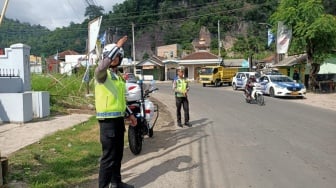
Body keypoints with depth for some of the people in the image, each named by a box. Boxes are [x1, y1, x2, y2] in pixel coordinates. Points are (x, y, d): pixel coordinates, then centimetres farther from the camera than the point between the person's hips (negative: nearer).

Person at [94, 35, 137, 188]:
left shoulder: (118, 76, 17)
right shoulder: (102, 73, -9)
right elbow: (102, 66, -35)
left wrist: (129, 114, 18)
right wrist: (117, 45, -30)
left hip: (118, 119, 9)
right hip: (108, 120, -8)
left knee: (118, 154, 17)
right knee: (109, 156, -5)